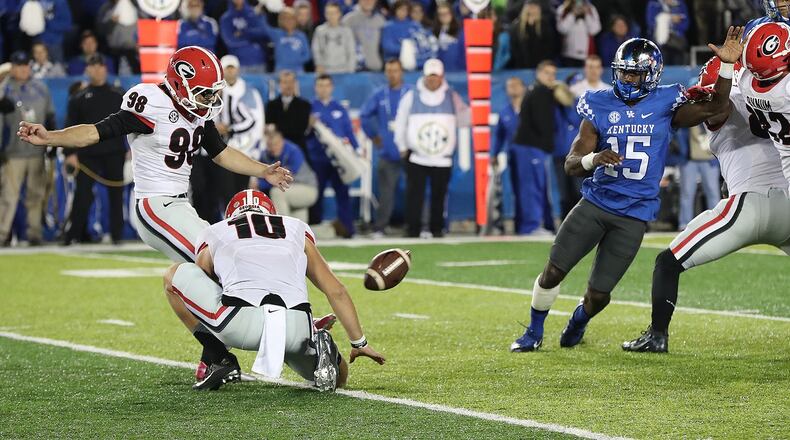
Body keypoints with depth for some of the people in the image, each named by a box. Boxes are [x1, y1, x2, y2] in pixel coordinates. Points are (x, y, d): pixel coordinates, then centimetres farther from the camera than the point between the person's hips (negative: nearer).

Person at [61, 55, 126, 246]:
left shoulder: (119, 96, 9)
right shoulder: (79, 99, 9)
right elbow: (70, 127, 6)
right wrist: (70, 153, -4)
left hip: (114, 154, 1)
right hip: (88, 156, -1)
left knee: (116, 195, 2)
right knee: (83, 196, -6)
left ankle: (116, 234, 9)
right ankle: (70, 235, -2)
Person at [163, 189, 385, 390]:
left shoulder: (214, 235, 28)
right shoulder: (297, 231, 32)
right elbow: (337, 292, 30)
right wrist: (359, 343, 38)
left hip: (240, 324, -2)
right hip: (295, 328, 2)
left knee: (175, 275, 23)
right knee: (336, 378, 29)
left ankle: (218, 360, 12)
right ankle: (320, 347, -8)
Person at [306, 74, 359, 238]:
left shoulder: (340, 109, 12)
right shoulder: (309, 108, 6)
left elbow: (349, 132, 13)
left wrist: (357, 150, 5)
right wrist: (309, 126, -18)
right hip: (317, 159, -1)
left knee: (342, 193, -2)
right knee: (316, 194, 1)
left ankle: (347, 228, -2)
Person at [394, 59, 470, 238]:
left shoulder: (452, 97, 7)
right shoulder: (411, 97, 4)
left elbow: (463, 120, 5)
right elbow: (400, 122, 10)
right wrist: (403, 147, 8)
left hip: (443, 158, 1)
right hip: (416, 157, -1)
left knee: (439, 195, 4)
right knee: (414, 194, -5)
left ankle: (437, 228, 13)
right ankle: (413, 229, -1)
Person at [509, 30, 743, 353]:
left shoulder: (664, 104, -1)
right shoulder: (600, 106, 0)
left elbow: (715, 108, -11)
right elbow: (572, 165, -3)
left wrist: (727, 66, -22)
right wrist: (593, 159, -26)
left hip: (634, 214, -1)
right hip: (595, 202, 1)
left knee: (599, 294, 1)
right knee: (553, 272, -4)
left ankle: (577, 323, 36)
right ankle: (534, 332, 21)